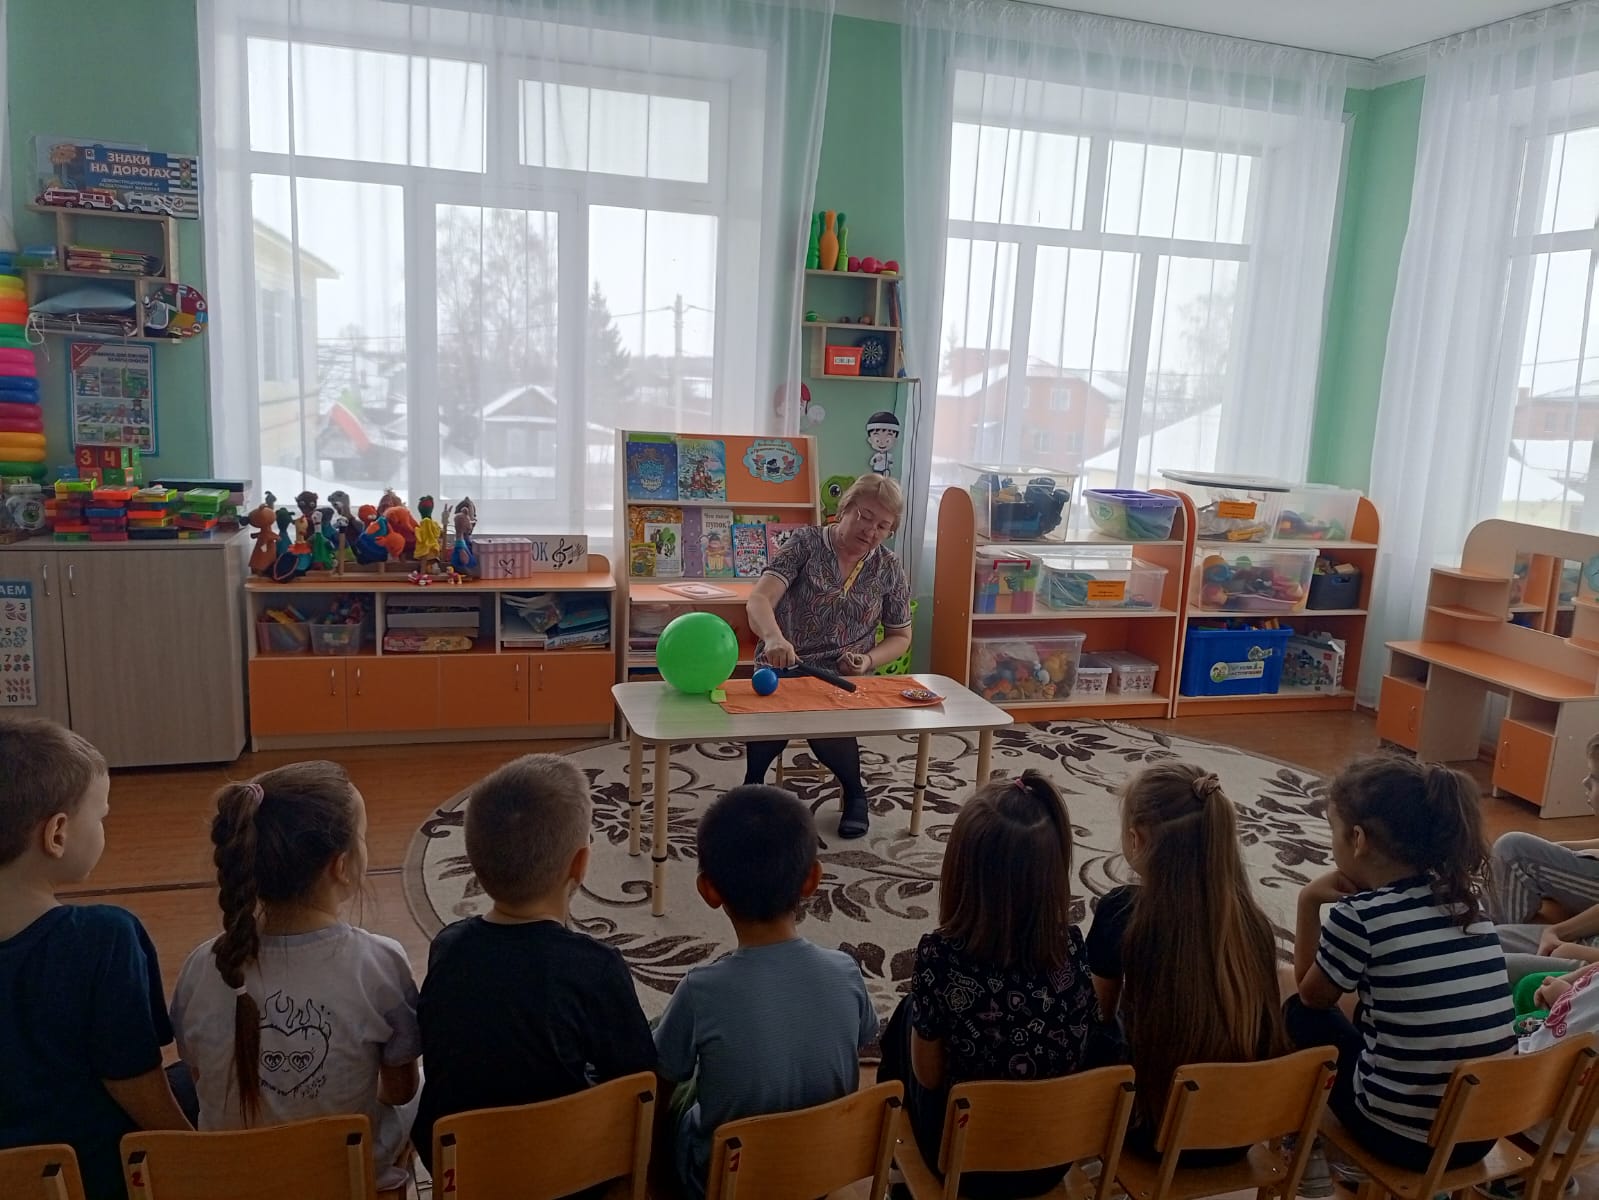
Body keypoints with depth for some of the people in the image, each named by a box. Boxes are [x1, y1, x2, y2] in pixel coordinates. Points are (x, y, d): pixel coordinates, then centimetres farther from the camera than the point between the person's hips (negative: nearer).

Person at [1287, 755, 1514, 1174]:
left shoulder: (1358, 916, -18)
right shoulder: (1463, 897, 0)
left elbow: (1311, 994, 1)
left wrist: (1309, 900, -1)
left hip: (1403, 1134, -6)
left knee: (1299, 1015, 16)